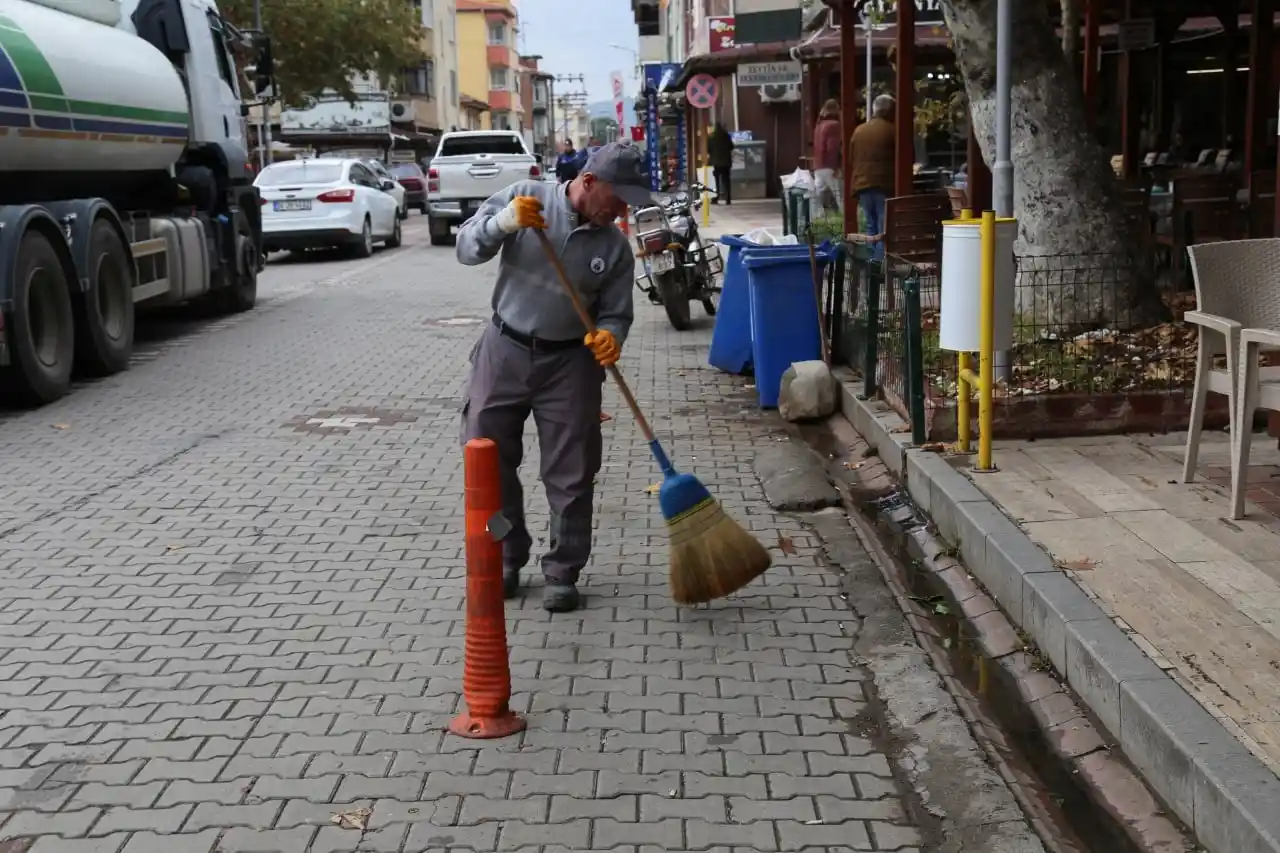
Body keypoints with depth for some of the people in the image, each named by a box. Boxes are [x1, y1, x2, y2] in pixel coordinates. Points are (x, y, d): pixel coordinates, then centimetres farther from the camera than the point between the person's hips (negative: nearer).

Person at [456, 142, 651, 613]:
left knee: (571, 475, 2)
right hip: (504, 350, 0)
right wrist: (502, 223, -26)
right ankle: (506, 558, 25)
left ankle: (563, 573, 16)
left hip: (569, 364, 0)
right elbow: (467, 249, -7)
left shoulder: (615, 246, -3)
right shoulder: (524, 197, -7)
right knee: (489, 462, 7)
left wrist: (611, 336, -22)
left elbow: (615, 313, 2)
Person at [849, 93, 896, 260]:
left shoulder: (858, 131, 11)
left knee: (869, 228, 11)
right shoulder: (891, 130, -5)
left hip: (862, 185, 5)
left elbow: (850, 160, 14)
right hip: (884, 186, -5)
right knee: (884, 230, -3)